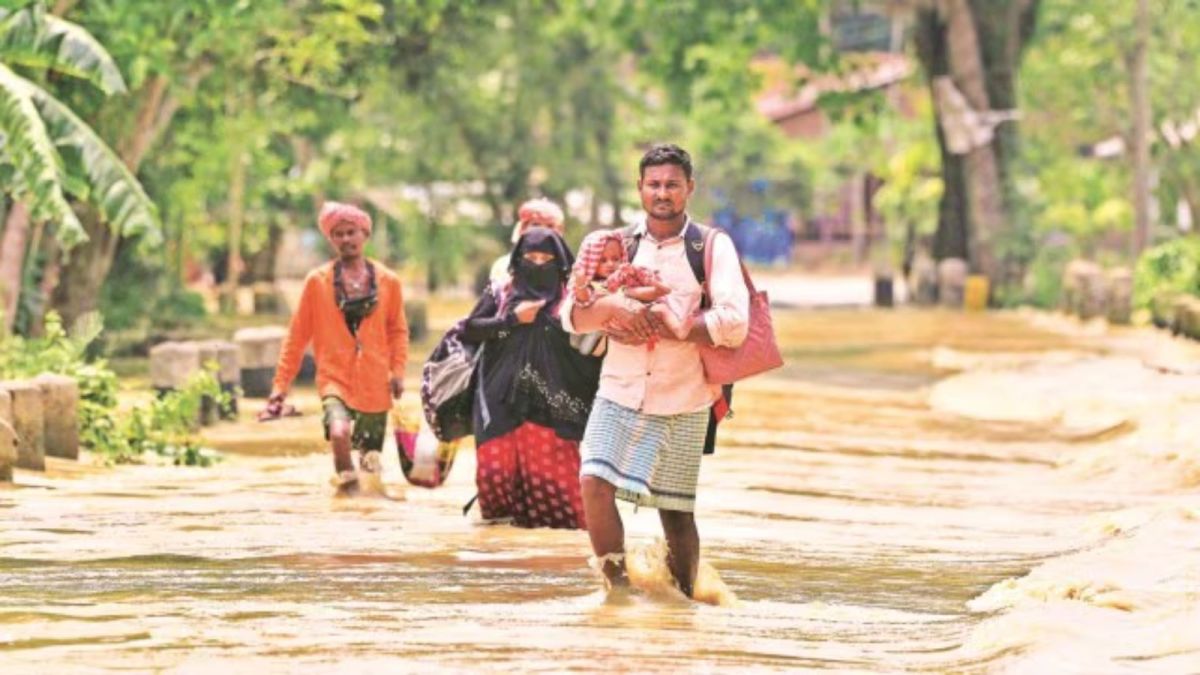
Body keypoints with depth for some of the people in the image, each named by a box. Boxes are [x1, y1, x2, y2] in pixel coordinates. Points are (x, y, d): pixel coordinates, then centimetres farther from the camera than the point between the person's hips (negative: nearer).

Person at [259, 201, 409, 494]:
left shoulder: (388, 281, 5)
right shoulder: (317, 281, 1)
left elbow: (398, 330, 15)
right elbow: (297, 335, 5)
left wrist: (398, 370, 0)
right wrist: (281, 385, 4)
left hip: (374, 383, 2)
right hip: (335, 378, -2)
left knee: (371, 456, 6)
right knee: (339, 432, -30)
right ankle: (347, 482, -12)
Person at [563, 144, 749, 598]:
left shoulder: (712, 248, 0)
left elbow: (734, 324, -12)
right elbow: (572, 316, 4)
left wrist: (657, 328, -13)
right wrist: (614, 308, -17)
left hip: (682, 402, -2)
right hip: (619, 392, 2)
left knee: (676, 513, 4)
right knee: (594, 482, -18)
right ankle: (617, 587, -6)